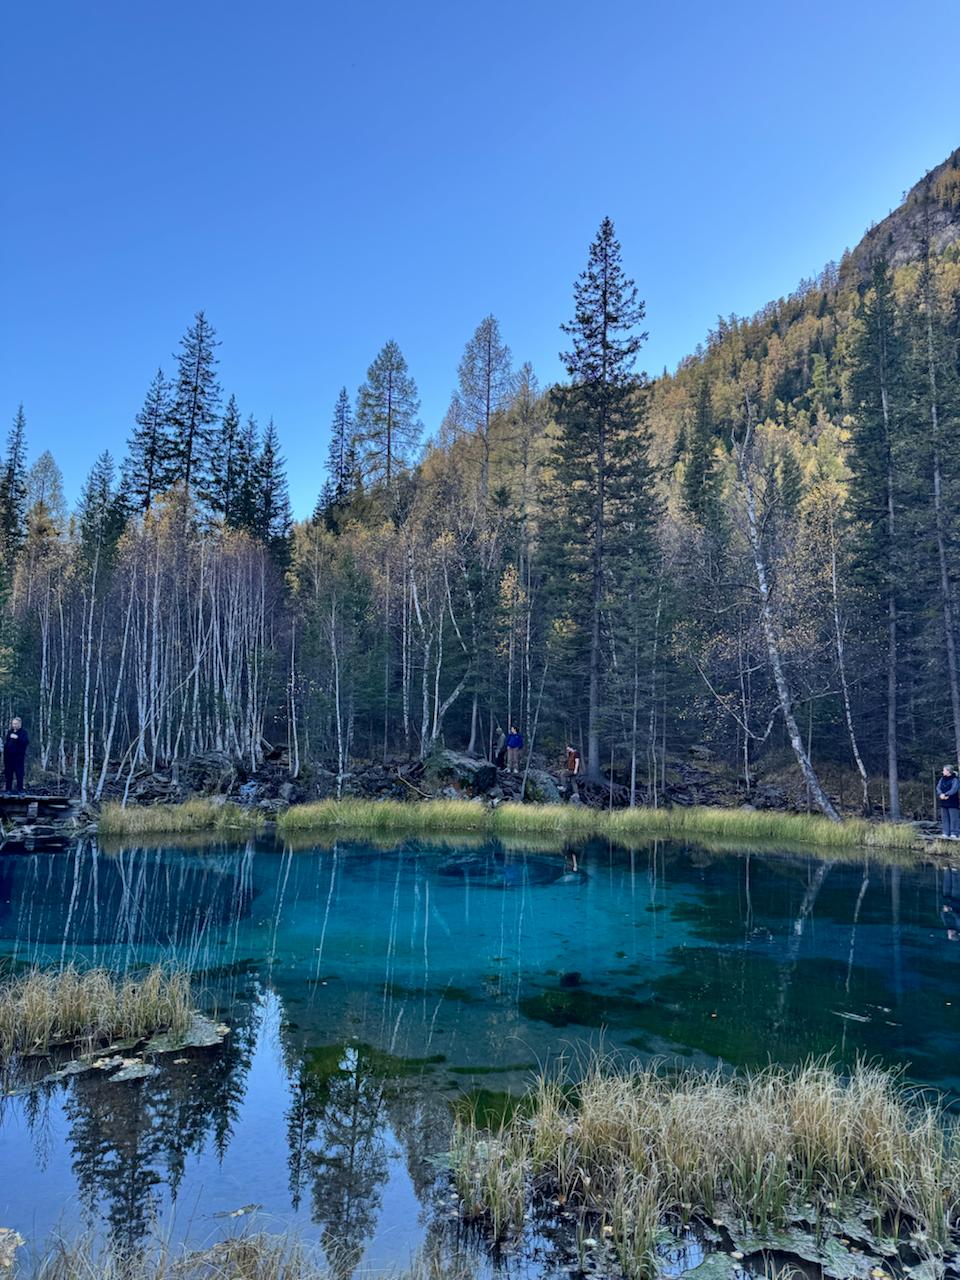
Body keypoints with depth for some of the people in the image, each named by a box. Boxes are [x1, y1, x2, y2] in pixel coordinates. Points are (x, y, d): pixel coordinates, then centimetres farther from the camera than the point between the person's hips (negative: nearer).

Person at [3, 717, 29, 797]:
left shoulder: (23, 732, -1)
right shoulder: (9, 731, 13)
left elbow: (27, 741, -17)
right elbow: (6, 743, 16)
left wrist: (17, 737, -28)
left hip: (19, 757, -4)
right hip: (9, 757, 4)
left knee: (19, 774, -3)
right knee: (8, 774, 7)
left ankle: (20, 790, 2)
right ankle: (8, 789, 13)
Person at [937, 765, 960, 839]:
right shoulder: (942, 779, 10)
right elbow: (938, 787, 2)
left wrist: (946, 795, -28)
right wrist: (941, 794, -18)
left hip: (953, 802, -6)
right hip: (943, 802, 6)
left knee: (954, 818, -4)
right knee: (944, 818, 8)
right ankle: (946, 833, 13)